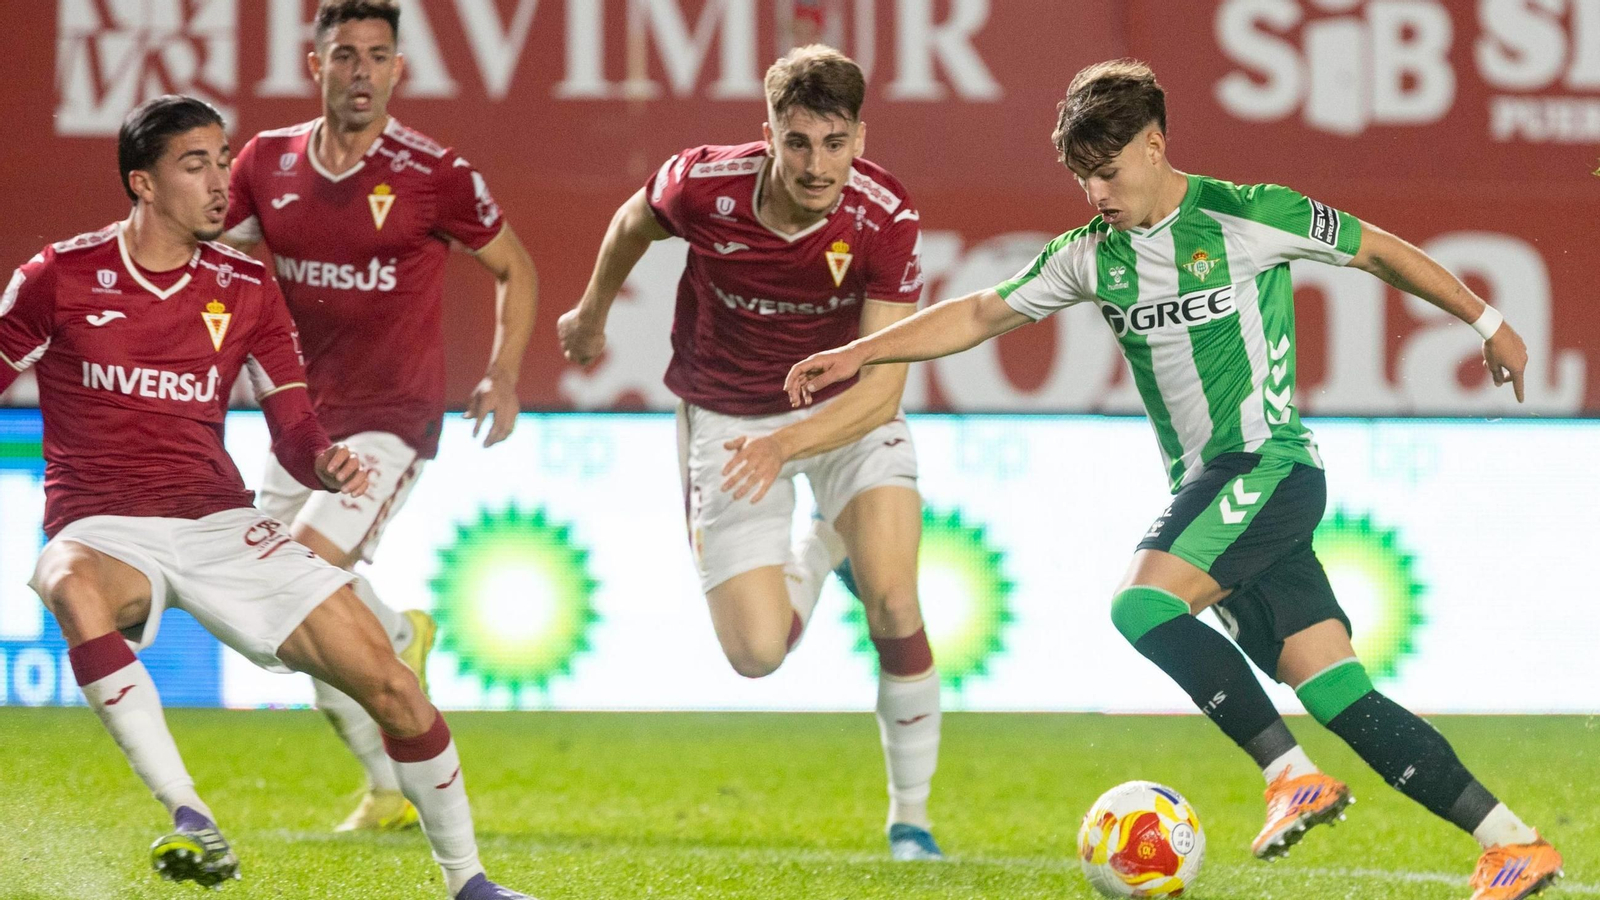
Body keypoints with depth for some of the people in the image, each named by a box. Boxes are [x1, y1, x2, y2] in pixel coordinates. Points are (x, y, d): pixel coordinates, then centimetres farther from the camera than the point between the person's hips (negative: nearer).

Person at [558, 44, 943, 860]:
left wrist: (785, 446, -45)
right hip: (726, 418, 1)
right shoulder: (702, 186, -25)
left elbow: (881, 390, -29)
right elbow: (634, 221, 2)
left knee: (895, 609, -19)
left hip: (845, 410, 0)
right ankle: (818, 554, 30)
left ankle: (910, 817, 4)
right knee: (757, 653, -8)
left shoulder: (885, 220, -27)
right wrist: (592, 313, 19)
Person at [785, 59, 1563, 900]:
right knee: (1335, 696, -1)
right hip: (1205, 486, 6)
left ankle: (1293, 774, -18)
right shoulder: (1093, 256, 11)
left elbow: (1380, 251, 5)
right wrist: (857, 353, 10)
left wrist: (1487, 323, 11)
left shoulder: (1248, 217, -6)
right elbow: (981, 314, 17)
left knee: (1142, 602, -25)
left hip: (1270, 463, -6)